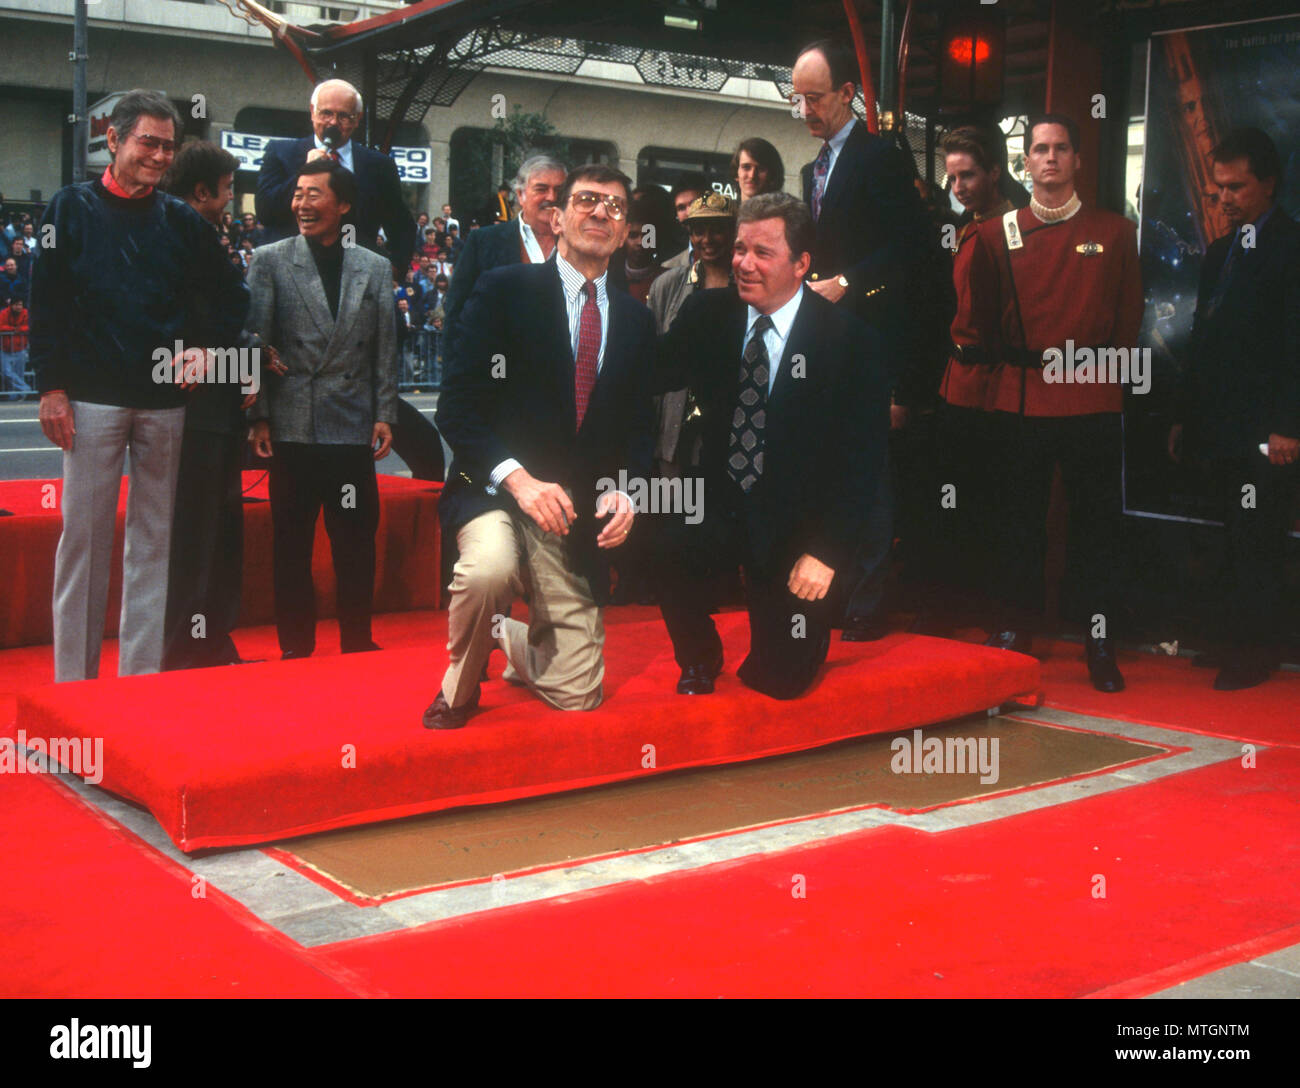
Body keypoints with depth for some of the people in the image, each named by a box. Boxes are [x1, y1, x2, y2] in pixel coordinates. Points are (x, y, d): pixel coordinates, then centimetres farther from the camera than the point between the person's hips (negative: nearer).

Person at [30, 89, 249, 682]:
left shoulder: (182, 221, 8)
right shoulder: (72, 208, 4)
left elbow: (230, 297, 17)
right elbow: (47, 302, 1)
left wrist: (207, 345, -1)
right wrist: (52, 386, -5)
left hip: (165, 402, 2)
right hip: (92, 398, -2)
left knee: (154, 541, 5)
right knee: (83, 537, 1)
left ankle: (142, 674, 13)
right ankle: (73, 676, 9)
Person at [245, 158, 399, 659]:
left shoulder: (375, 269, 9)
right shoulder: (269, 261, 4)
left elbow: (385, 348, 9)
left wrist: (385, 414, 2)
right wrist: (259, 416, -4)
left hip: (353, 428, 1)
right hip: (292, 427, -1)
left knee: (357, 541, 5)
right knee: (292, 543, 5)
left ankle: (358, 641, 17)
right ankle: (296, 645, 15)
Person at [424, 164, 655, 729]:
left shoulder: (636, 320, 11)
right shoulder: (504, 290, -1)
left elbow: (637, 428, 15)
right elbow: (457, 407, -8)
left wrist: (621, 491, -7)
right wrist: (519, 479, -21)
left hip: (579, 511, 4)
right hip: (494, 490, -3)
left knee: (576, 695, -1)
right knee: (490, 567, -39)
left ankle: (510, 640, 36)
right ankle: (460, 688, -6)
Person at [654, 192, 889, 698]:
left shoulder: (850, 342, -11)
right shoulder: (707, 314, 0)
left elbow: (863, 461, -11)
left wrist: (825, 551, -15)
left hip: (793, 525, -2)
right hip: (717, 505, 2)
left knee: (782, 680, -3)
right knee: (659, 551, -30)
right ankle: (698, 658, 3)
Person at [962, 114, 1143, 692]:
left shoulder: (1115, 233, 9)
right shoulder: (995, 236, 9)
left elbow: (1129, 318, 10)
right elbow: (978, 319, 12)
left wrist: (1108, 368, 1)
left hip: (1093, 401, 0)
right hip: (1018, 401, 0)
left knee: (1097, 522, 3)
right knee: (1018, 519, 7)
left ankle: (1100, 643, 13)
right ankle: (1015, 628, 20)